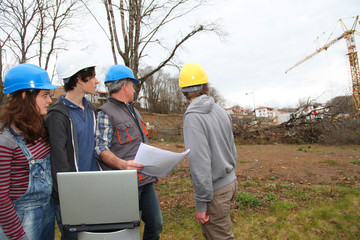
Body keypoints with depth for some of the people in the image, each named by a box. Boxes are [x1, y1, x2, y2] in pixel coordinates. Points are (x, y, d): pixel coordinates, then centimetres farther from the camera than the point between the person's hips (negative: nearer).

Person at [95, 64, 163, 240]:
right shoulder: (105, 114, -9)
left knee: (155, 225, 15)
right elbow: (101, 149, -17)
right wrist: (123, 164, -33)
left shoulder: (133, 110, 17)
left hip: (146, 181, 8)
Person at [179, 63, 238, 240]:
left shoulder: (193, 117, -21)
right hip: (230, 182, 8)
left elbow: (200, 162, -25)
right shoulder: (221, 111, 3)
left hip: (216, 190, -8)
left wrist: (201, 203, -17)